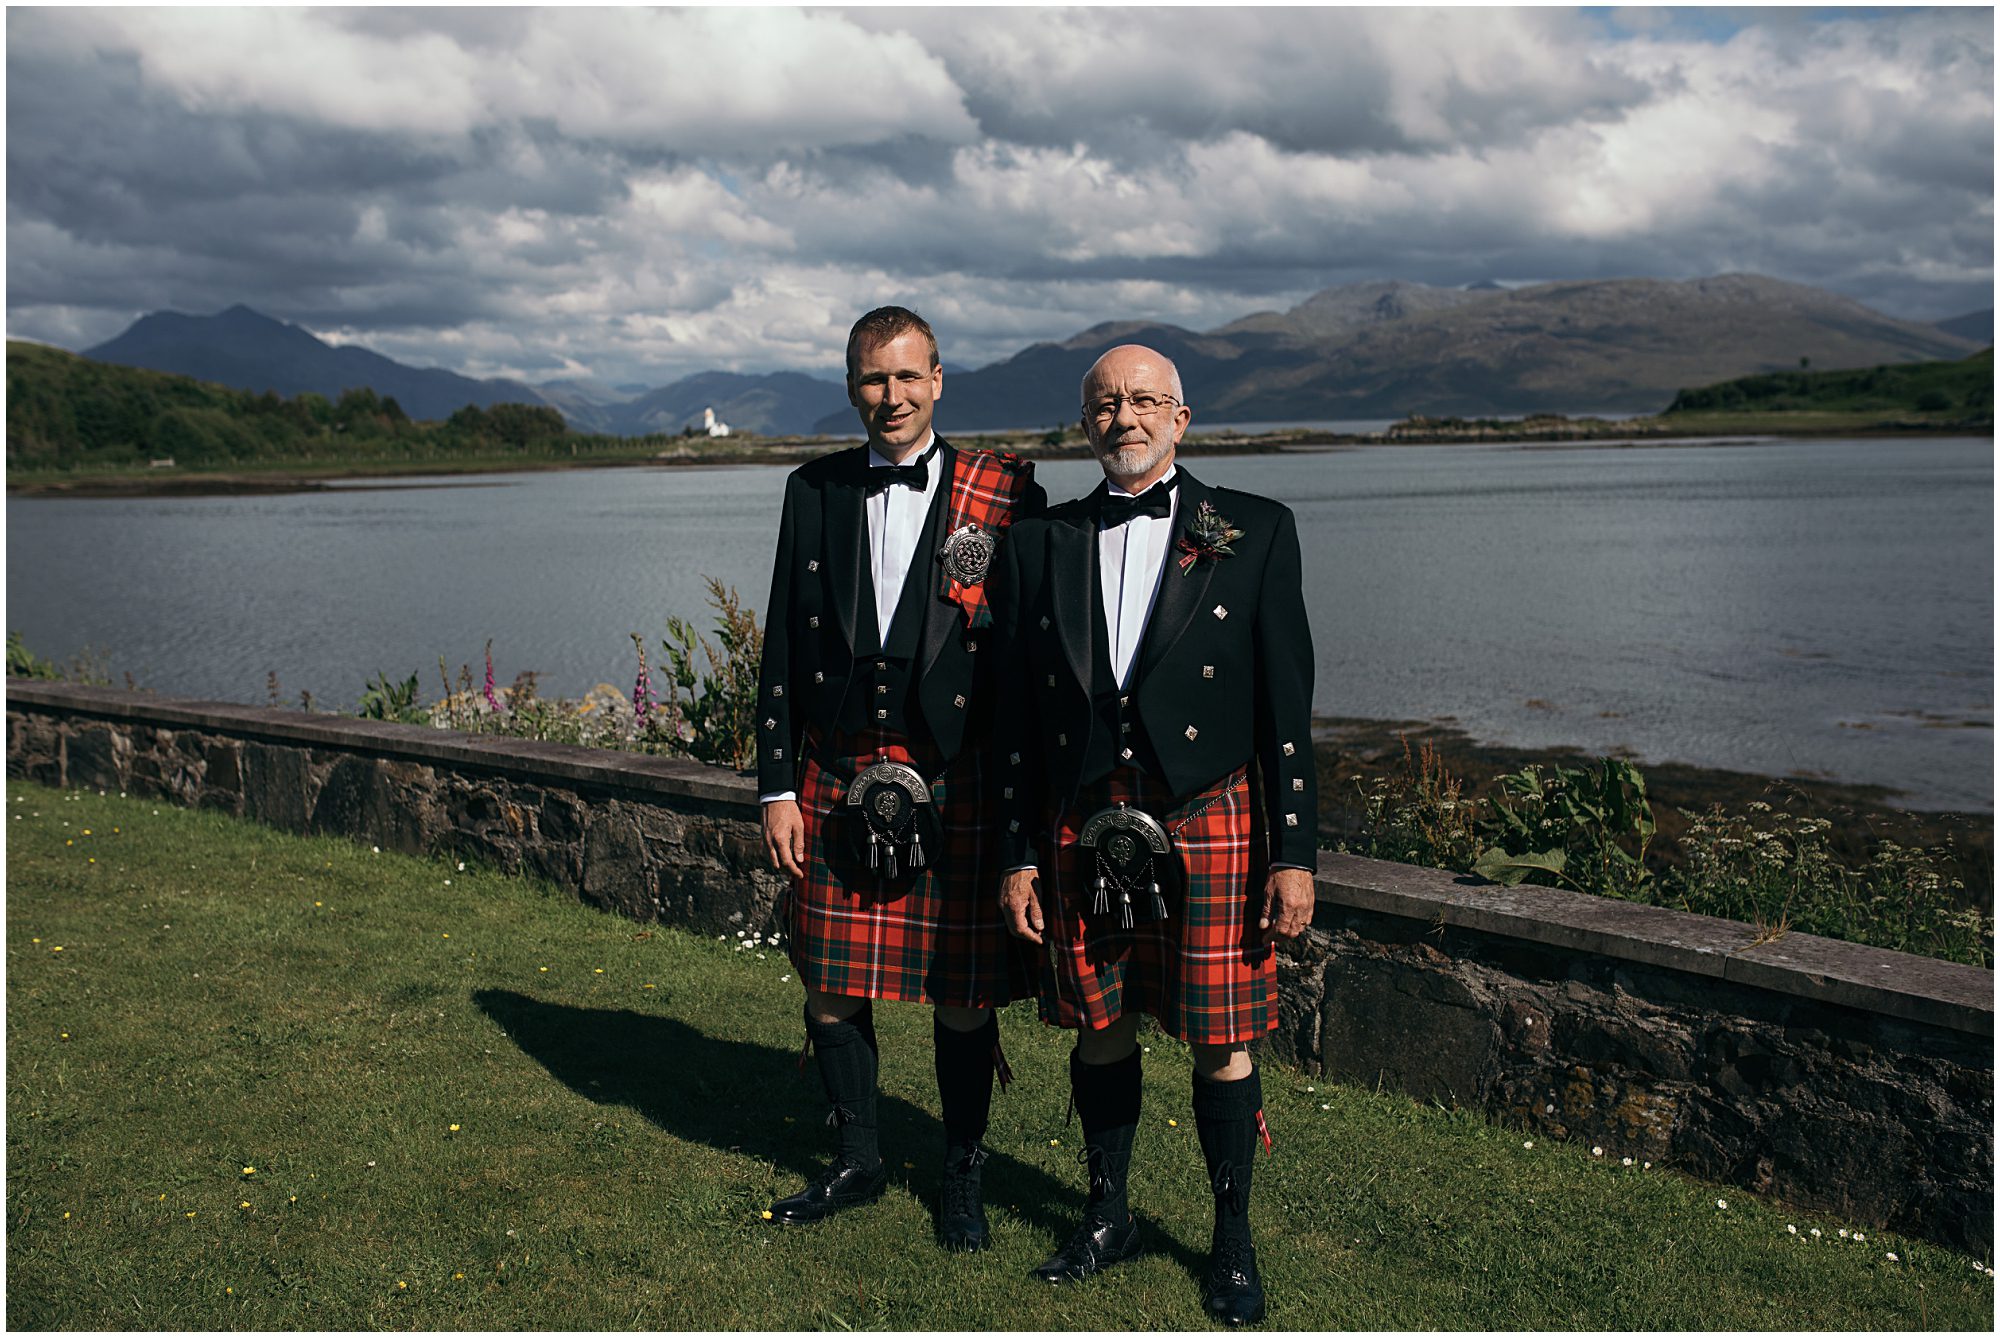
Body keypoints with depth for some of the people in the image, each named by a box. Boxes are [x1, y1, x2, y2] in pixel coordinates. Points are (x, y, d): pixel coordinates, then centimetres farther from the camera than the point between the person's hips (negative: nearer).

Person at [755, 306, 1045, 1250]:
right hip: (836, 788, 3)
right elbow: (783, 649, 8)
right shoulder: (814, 491, 7)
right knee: (832, 988, 10)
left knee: (960, 995, 6)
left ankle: (964, 1174, 26)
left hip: (958, 789, -3)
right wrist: (778, 787, 4)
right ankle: (856, 1160, 31)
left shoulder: (1005, 495, -2)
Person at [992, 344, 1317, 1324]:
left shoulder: (1254, 533, 1)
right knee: (1100, 1029, 13)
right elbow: (1017, 720, 9)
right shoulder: (1040, 545, 7)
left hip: (1210, 826, -2)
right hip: (1082, 831, 2)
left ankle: (1232, 1241, 23)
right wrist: (1019, 856, 6)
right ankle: (1107, 1216, 32)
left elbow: (1287, 706, -1)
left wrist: (1294, 853, -5)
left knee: (1222, 1043, 5)